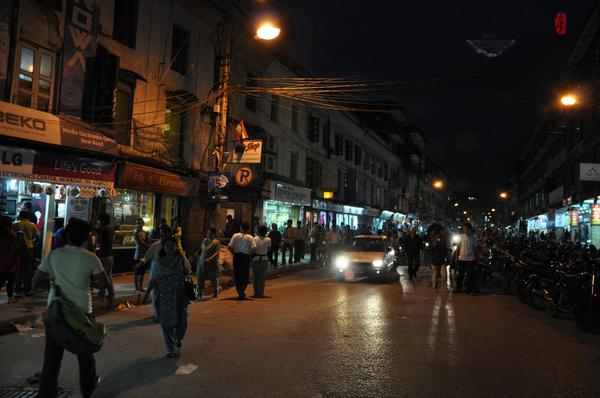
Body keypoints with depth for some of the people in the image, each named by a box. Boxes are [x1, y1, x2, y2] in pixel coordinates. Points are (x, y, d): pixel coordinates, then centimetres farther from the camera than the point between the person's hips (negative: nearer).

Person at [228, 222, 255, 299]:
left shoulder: (235, 235, 1)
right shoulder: (250, 237, -2)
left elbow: (230, 246, -7)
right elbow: (253, 248, -13)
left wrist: (234, 252, 11)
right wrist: (250, 253, 6)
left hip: (237, 256, 2)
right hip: (246, 256, -1)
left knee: (237, 275, 12)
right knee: (245, 275, 10)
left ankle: (240, 293, 12)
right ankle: (242, 289, -14)